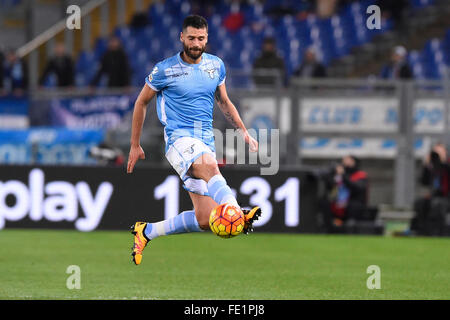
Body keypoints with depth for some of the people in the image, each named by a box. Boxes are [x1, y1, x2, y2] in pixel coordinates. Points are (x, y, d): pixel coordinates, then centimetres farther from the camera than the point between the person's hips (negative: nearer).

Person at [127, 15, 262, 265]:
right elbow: (142, 102, 9)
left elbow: (224, 102, 26)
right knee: (209, 166, -40)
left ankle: (147, 232, 16)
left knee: (204, 220, -2)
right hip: (179, 138, -5)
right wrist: (135, 146, 11)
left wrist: (244, 132, 16)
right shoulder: (165, 70, -2)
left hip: (206, 141, 6)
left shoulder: (216, 66, 10)